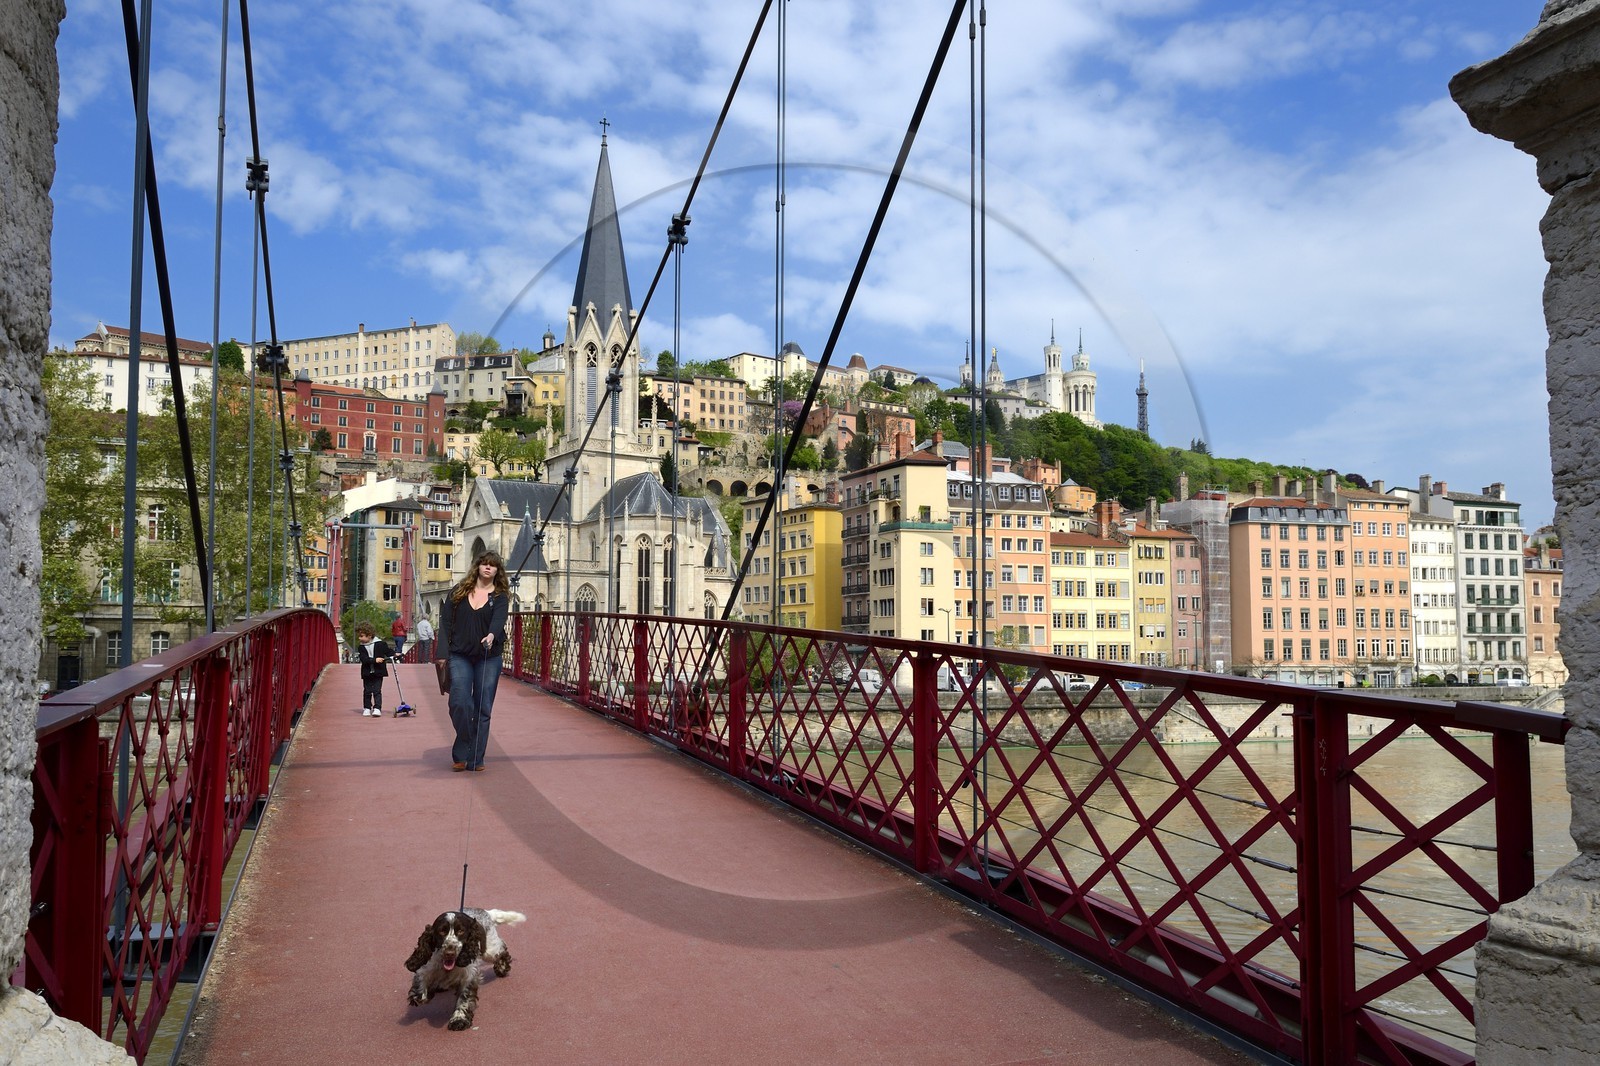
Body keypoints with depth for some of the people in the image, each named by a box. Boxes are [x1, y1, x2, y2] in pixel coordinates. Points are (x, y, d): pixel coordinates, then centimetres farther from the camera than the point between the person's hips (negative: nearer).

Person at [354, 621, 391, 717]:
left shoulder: (380, 644, -5)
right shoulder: (361, 647, -2)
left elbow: (388, 652, 8)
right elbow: (363, 659, -14)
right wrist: (375, 660, -25)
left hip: (378, 672, -2)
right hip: (367, 673, 2)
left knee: (377, 691, -3)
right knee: (367, 691, 10)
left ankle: (377, 708, -3)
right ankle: (367, 708, 21)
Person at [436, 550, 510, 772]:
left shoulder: (500, 596, 5)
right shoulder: (459, 592, 9)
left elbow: (499, 618, -15)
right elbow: (446, 621, 6)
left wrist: (492, 635, -37)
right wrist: (443, 653, -4)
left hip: (489, 658, 0)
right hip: (460, 656, 0)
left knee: (483, 709, 1)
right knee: (460, 703, -13)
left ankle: (475, 759, 10)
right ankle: (460, 755, 6)